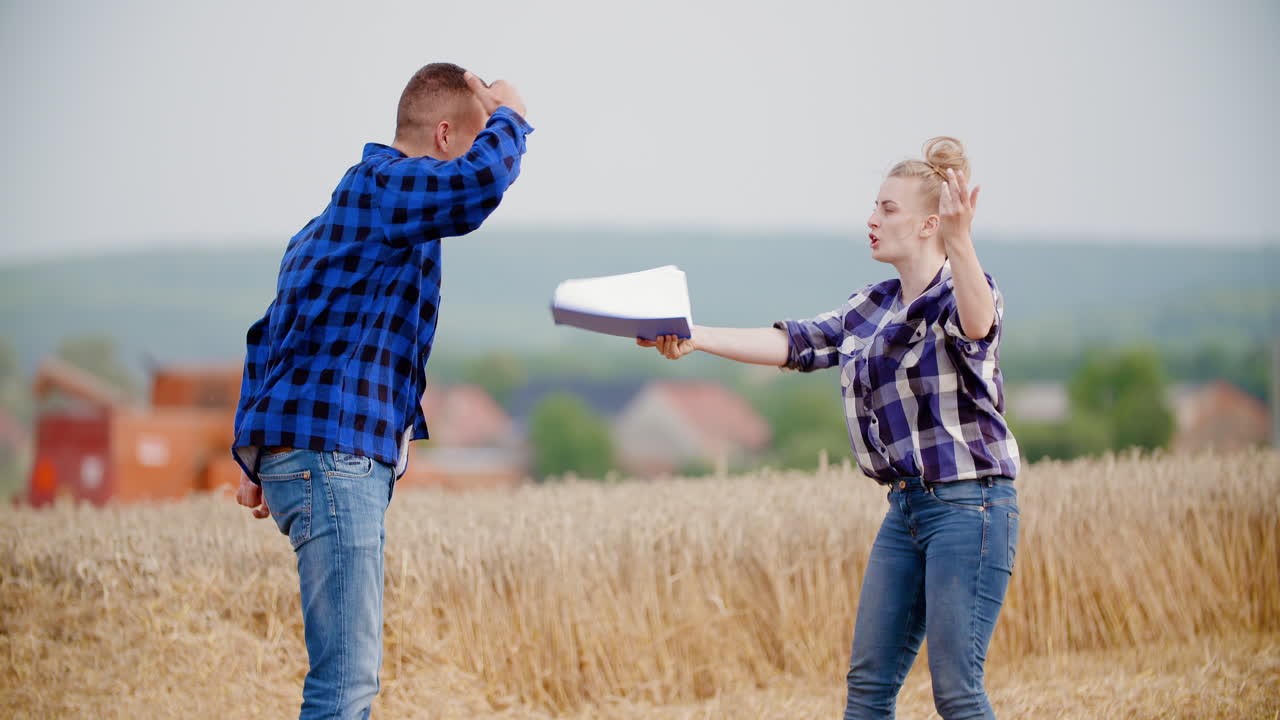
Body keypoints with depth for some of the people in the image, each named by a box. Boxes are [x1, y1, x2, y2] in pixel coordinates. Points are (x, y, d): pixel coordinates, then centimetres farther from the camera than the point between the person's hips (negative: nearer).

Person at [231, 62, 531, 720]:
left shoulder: (345, 206, 24)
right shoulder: (380, 184, -8)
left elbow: (269, 336, 26)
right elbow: (481, 179, -28)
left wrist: (255, 460, 27)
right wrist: (507, 115, -7)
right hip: (331, 450, -11)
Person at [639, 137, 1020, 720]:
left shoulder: (963, 292, -11)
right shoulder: (871, 309, 13)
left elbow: (976, 324, -34)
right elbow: (794, 343, 8)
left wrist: (959, 241, -53)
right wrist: (694, 338, -3)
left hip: (970, 506, -8)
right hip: (906, 507, 8)